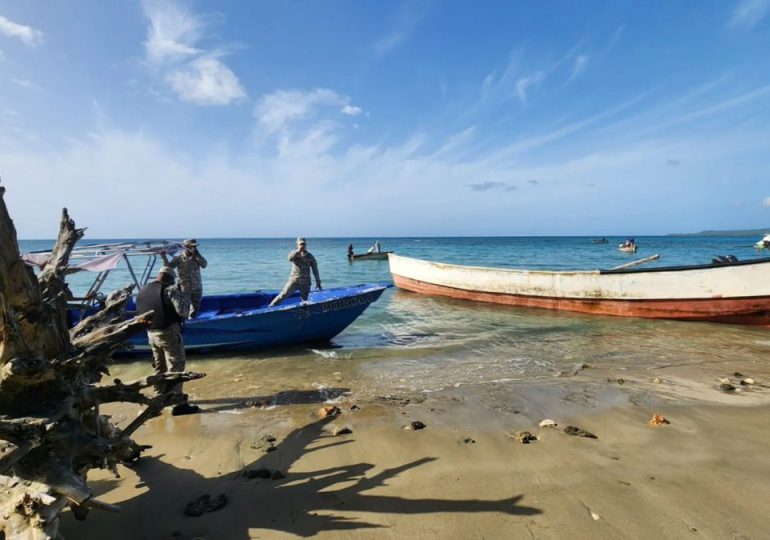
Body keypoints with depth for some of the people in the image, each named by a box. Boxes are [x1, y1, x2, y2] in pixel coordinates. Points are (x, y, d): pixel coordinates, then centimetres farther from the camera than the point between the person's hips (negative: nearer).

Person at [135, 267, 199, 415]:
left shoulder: (143, 291, 9)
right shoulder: (170, 289, -14)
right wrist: (185, 297, -4)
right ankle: (179, 403, -6)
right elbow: (183, 311, -19)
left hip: (151, 333, 8)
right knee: (175, 368, -5)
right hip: (169, 333, -8)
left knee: (159, 367, 22)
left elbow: (140, 312, 18)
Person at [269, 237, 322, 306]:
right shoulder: (295, 253, 2)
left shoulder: (310, 256, 2)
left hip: (305, 283, 1)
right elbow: (290, 258, -22)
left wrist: (318, 282, 7)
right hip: (294, 280, -1)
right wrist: (298, 251, -31)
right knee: (283, 295, -6)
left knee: (305, 300, 7)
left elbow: (315, 270, 7)